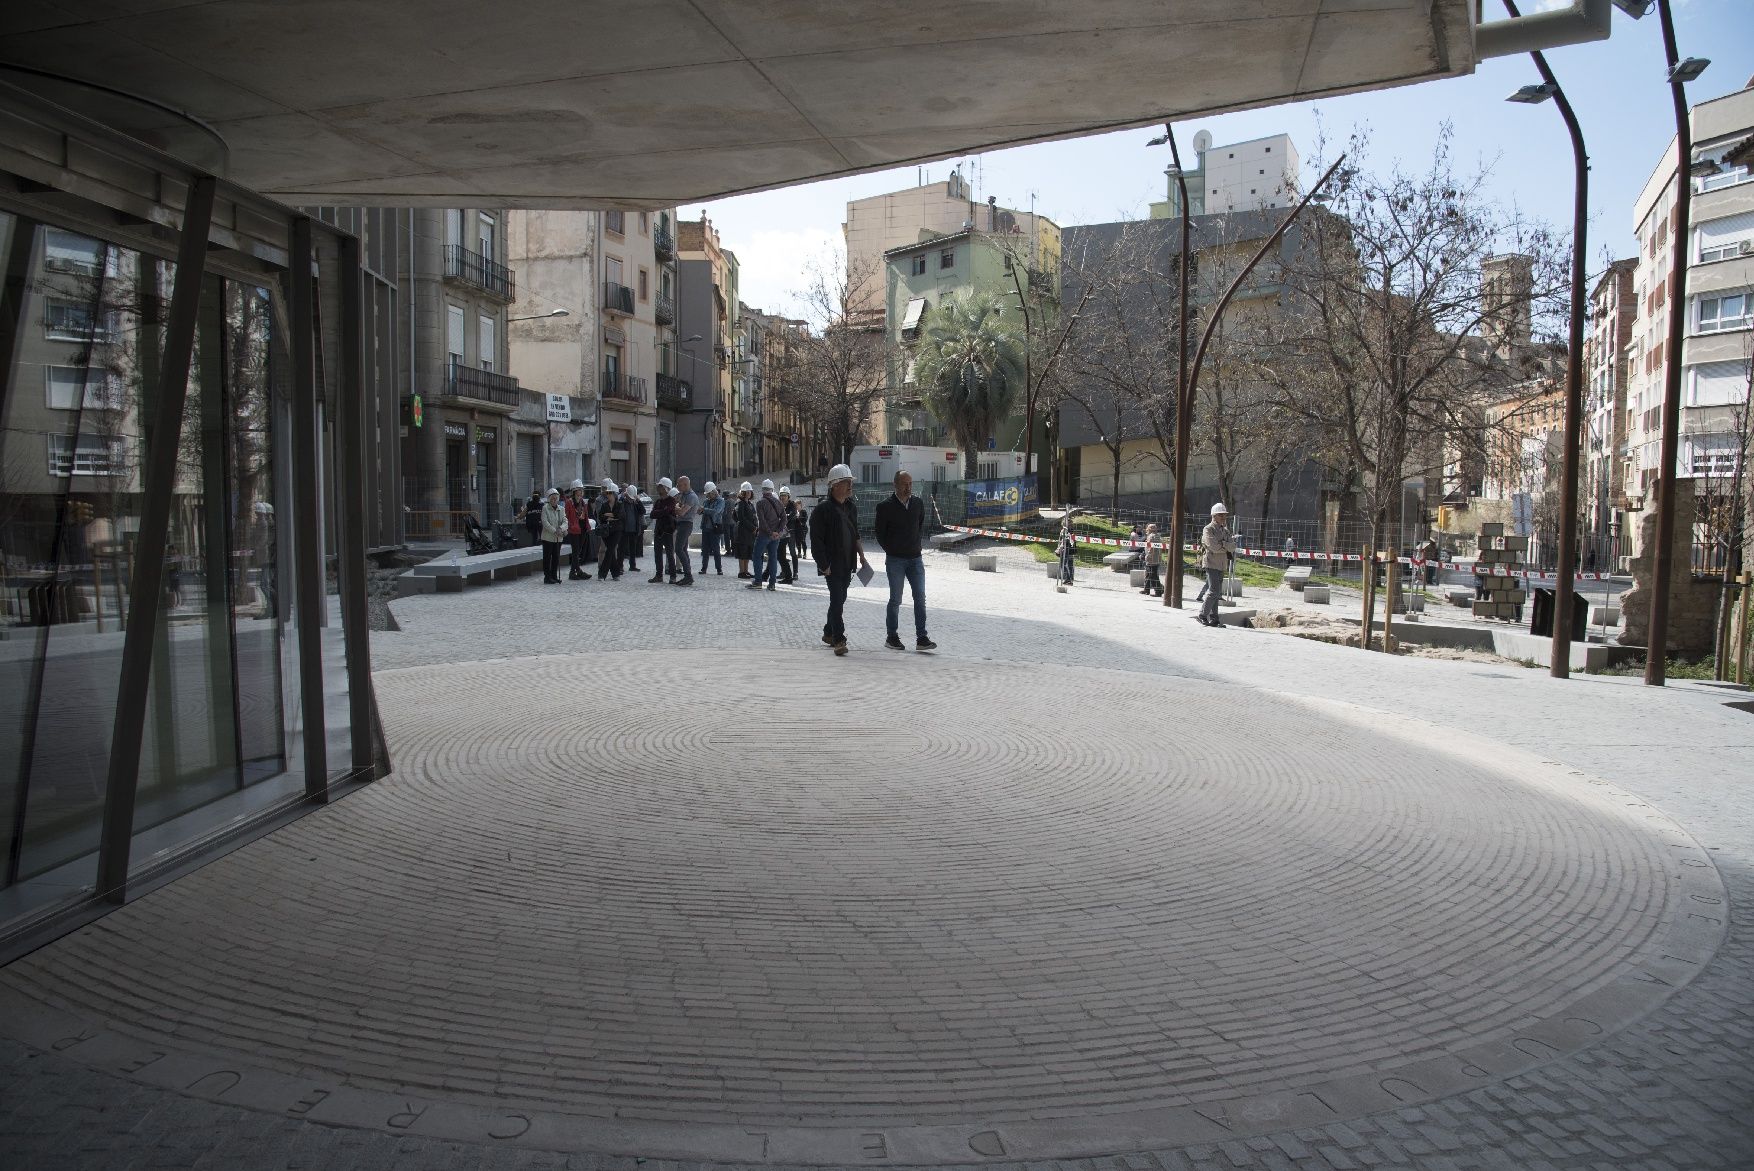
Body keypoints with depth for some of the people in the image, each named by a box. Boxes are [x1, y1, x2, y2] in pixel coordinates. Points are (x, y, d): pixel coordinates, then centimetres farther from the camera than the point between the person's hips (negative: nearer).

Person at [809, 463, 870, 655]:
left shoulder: (851, 507, 12)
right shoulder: (823, 509, -11)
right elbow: (816, 540, -13)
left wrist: (861, 555, 14)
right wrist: (824, 565, -16)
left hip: (847, 564, 7)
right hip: (832, 565, -7)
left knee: (839, 599, 15)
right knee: (837, 600, -13)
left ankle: (828, 633, 31)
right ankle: (838, 639, -12)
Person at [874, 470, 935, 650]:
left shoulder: (918, 503, 7)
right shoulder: (885, 507, -7)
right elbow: (880, 532, 2)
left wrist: (918, 544, 11)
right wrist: (891, 550, 2)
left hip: (915, 559, 4)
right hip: (895, 560, -4)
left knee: (920, 598, 0)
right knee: (895, 600, 1)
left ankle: (921, 638, 3)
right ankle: (892, 637, 12)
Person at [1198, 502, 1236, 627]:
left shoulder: (1225, 530, 17)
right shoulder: (1208, 529, -6)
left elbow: (1233, 546, 4)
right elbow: (1214, 546, -19)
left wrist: (1223, 544, -13)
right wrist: (1227, 547, -6)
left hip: (1222, 565, 8)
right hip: (1211, 563, -8)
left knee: (1217, 592, 7)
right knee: (1214, 590, -15)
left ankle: (1213, 619, 10)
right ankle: (1203, 615, -7)